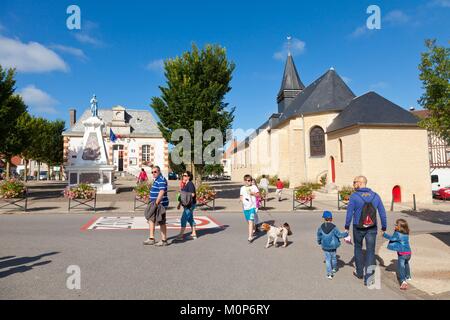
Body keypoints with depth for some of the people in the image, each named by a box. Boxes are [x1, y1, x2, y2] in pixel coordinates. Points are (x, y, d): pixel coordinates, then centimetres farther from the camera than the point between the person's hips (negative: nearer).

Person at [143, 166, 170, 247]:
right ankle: (151, 239, 24)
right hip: (155, 204, 11)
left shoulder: (161, 180, -17)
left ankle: (164, 241, 8)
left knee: (162, 222, -2)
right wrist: (154, 202, 23)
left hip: (160, 204, -11)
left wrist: (157, 202, -32)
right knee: (151, 220, 15)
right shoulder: (156, 180, 17)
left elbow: (162, 192, -28)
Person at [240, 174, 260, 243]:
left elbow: (258, 194, 3)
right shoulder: (242, 188, 10)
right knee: (248, 221, 16)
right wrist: (242, 199, -6)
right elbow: (241, 196, 15)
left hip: (252, 206, -5)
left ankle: (250, 237, -14)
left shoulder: (254, 187, 0)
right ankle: (253, 230, 41)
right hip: (245, 207, 5)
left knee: (251, 221, -14)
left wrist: (253, 193, -15)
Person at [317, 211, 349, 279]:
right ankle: (334, 269, 43)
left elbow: (319, 236, 4)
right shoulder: (334, 227, -15)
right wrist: (346, 234, 1)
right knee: (333, 257, 22)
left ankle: (329, 273, 2)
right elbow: (339, 235, -14)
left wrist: (319, 242, 23)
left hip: (325, 247, 0)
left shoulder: (321, 228, -7)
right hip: (333, 246, 0)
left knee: (328, 259, 8)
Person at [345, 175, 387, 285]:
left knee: (358, 248, 19)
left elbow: (349, 213, -10)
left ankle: (360, 273, 30)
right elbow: (383, 213, 3)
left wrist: (346, 228, -2)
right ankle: (368, 276, -5)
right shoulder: (375, 196, 1)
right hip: (372, 229, 2)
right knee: (370, 251, 7)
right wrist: (384, 228, 11)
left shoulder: (354, 196, -10)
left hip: (358, 228, -1)